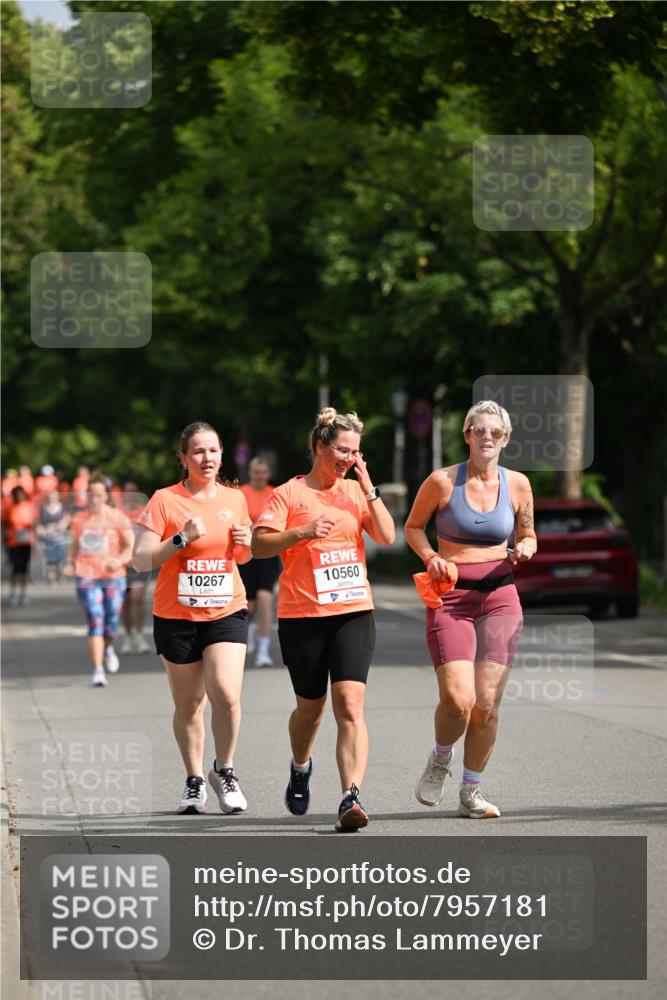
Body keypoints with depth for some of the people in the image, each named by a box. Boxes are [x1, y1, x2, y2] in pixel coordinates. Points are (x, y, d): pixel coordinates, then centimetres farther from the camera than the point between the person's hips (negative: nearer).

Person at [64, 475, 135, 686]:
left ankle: (108, 648, 40)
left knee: (111, 624, 4)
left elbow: (131, 546, -1)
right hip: (87, 577, 0)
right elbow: (74, 545, 20)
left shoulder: (117, 517, 1)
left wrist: (119, 561, -20)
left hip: (113, 576, 0)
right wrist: (70, 563, 1)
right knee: (95, 622, -11)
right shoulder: (79, 519, 7)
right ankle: (98, 670, -9)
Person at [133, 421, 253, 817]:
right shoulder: (165, 501, -5)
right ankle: (194, 781, 24)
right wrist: (182, 538, -20)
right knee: (188, 704, 6)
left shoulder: (235, 499, 7)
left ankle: (225, 770, 5)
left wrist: (246, 544, -2)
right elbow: (142, 559, -9)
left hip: (227, 612, 1)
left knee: (226, 694, -17)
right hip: (177, 617, -1)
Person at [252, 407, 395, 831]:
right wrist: (303, 532, -21)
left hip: (354, 611, 1)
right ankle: (301, 767, 43)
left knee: (350, 704, -14)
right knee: (311, 705, 12)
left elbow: (387, 536, 0)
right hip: (302, 616, -1)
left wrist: (369, 490, -5)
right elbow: (259, 545, -7)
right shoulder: (290, 493, 0)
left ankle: (351, 798, -20)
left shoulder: (356, 491, 11)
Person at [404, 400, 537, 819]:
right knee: (458, 699, -16)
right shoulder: (442, 481, -3)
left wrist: (524, 549, -5)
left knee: (487, 703, -3)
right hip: (450, 597, -2)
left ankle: (472, 791, 14)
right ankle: (440, 760, 16)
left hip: (500, 596, 2)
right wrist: (430, 557, -8)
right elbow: (413, 526, 10)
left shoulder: (517, 484, 5)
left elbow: (527, 535, 18)